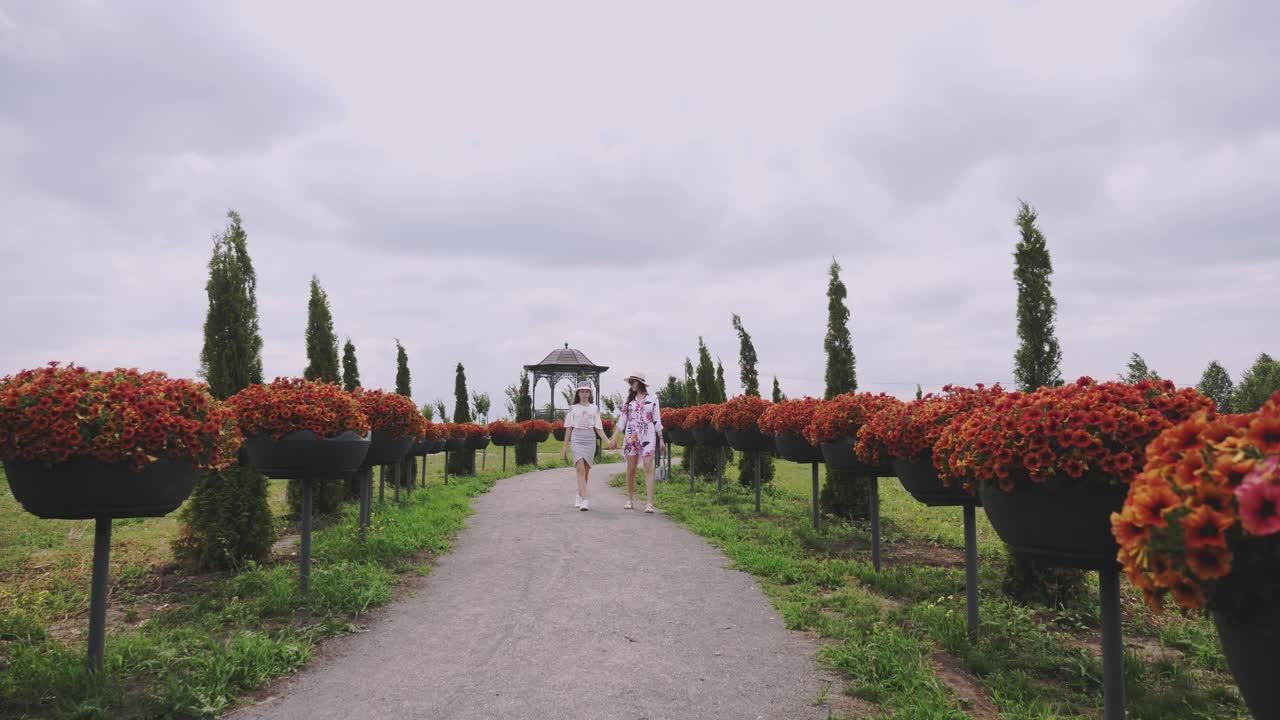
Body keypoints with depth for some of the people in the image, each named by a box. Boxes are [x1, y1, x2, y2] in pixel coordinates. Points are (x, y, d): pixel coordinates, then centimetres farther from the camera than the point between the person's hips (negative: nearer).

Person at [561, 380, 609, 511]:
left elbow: (599, 429, 7)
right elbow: (568, 428, 9)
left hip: (590, 441, 2)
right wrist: (565, 446, 7)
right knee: (580, 469, -16)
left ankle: (579, 497, 23)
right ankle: (585, 500, -24)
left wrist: (609, 442, -5)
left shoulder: (594, 409, 11)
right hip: (577, 440, -2)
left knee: (586, 471, 5)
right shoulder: (573, 408, 9)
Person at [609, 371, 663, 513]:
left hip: (648, 437, -2)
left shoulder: (652, 399, 4)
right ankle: (630, 500, 18)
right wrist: (614, 438, 4)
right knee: (630, 470, 5)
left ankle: (650, 503, -13)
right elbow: (622, 419, 9)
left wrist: (661, 439, 2)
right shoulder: (629, 399, 9)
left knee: (648, 468, -10)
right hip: (631, 437, 2)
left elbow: (657, 421, 6)